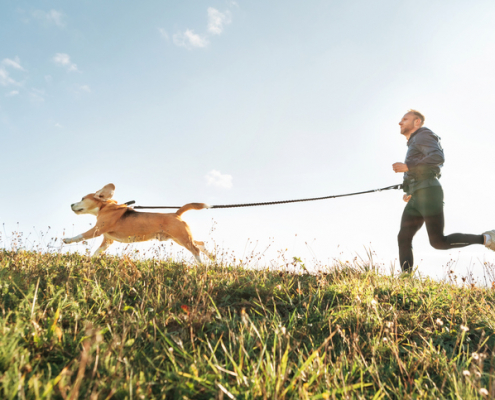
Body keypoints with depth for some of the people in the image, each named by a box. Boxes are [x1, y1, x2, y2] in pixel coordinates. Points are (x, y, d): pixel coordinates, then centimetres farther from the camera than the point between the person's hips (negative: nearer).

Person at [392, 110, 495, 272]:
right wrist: (411, 192, 23)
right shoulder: (414, 146, 30)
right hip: (417, 200, 9)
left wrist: (407, 166, -18)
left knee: (438, 242, -12)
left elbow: (438, 157, -17)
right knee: (403, 238, -5)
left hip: (429, 194, -9)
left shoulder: (423, 135, 1)